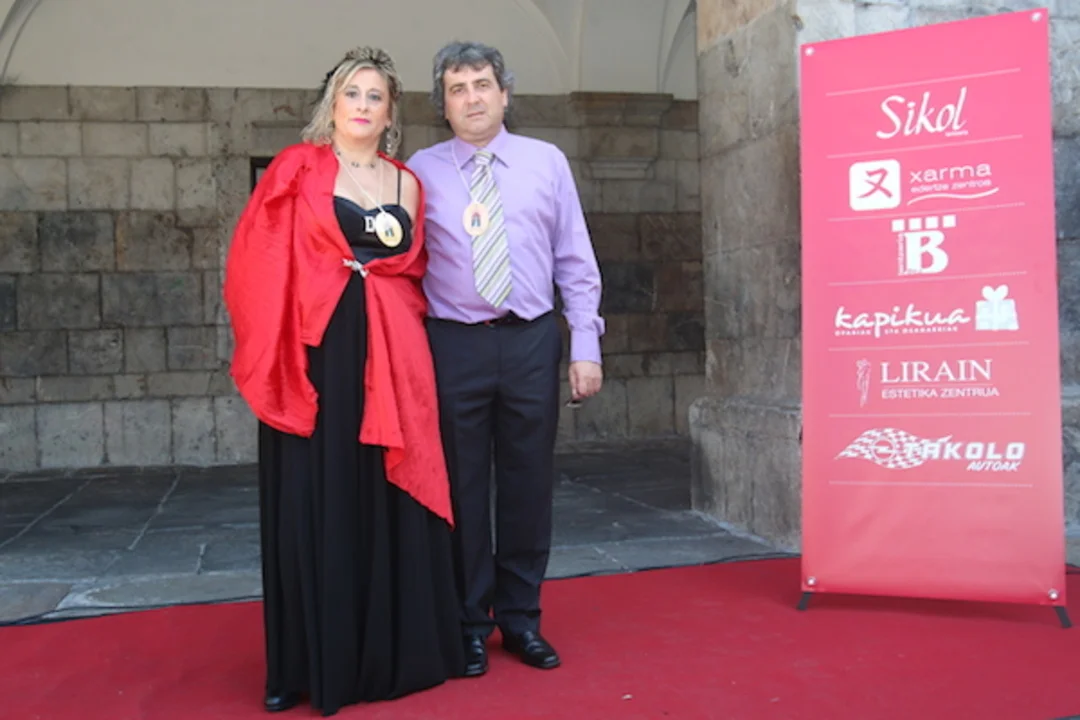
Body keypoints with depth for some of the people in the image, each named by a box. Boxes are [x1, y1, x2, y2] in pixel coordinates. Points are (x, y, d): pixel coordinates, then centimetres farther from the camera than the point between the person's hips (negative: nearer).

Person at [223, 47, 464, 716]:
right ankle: (315, 660, 14)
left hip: (392, 358, 3)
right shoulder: (297, 169, 4)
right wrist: (273, 346, -7)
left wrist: (387, 254, 3)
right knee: (317, 500, 2)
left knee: (391, 498, 6)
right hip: (316, 353, -3)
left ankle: (393, 649, 19)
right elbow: (258, 262, -1)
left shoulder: (408, 183, 14)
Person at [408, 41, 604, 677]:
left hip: (532, 342, 1)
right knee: (461, 486, 6)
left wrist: (586, 345, 0)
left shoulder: (548, 163, 7)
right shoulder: (420, 171, 5)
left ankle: (521, 619, 24)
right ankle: (469, 624, 21)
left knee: (529, 483, 8)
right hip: (454, 343, -1)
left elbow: (576, 261, 6)